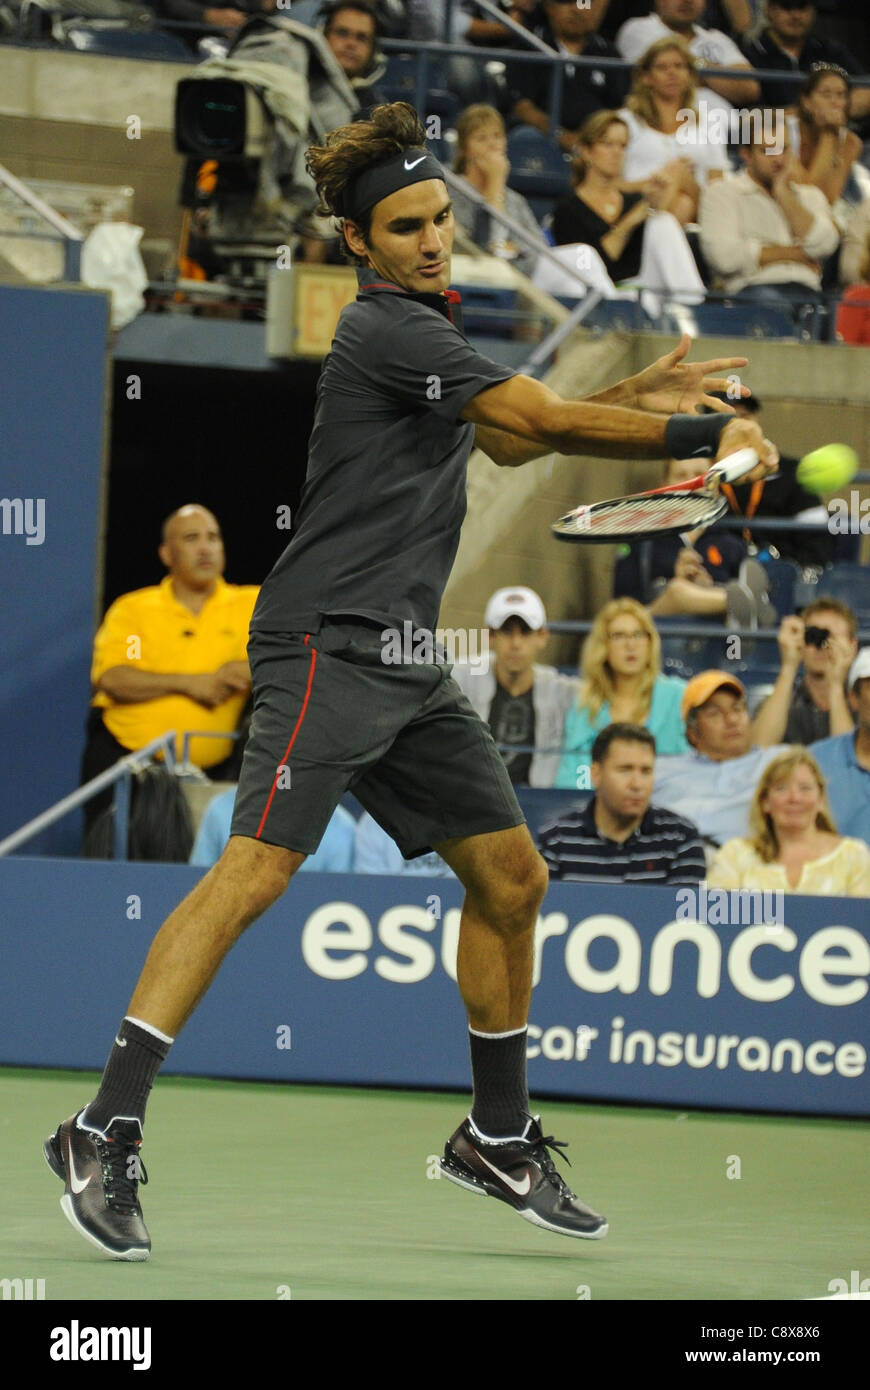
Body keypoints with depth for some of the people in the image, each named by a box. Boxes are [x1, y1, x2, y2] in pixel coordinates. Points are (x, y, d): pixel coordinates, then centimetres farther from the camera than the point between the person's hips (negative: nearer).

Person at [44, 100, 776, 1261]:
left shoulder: (421, 333, 18)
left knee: (512, 879, 10)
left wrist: (632, 398, 21)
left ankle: (498, 1138, 23)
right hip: (330, 645, -10)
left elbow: (508, 438, 34)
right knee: (257, 871, -20)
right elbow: (549, 421, -15)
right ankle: (106, 1133, -24)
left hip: (405, 664, 10)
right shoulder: (386, 331, -11)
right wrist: (707, 438, -10)